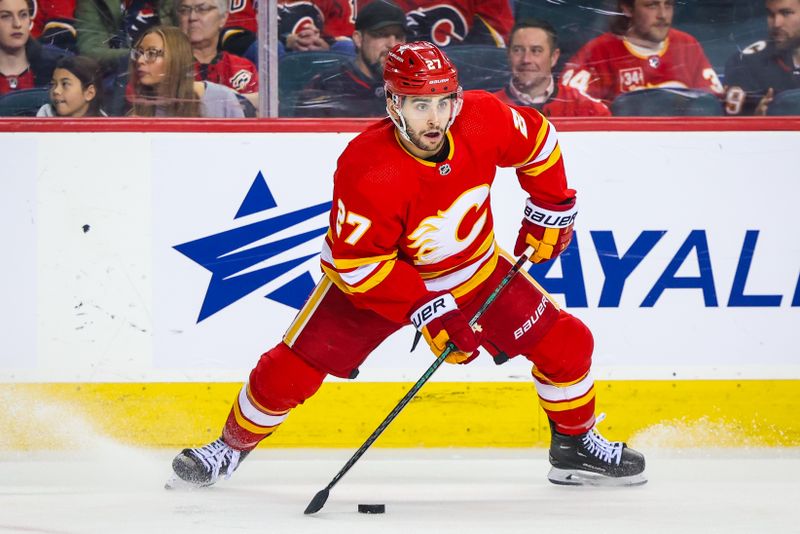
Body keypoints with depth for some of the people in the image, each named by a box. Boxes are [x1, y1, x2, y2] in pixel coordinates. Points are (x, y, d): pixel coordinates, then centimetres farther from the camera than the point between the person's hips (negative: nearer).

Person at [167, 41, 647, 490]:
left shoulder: (482, 120, -25)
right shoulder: (367, 171, -36)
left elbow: (537, 141, -2)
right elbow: (357, 263, -29)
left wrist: (551, 207, 2)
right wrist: (427, 312, -32)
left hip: (474, 269, 4)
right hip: (372, 277, -4)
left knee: (565, 343, -2)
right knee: (292, 370, -11)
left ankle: (576, 445, 23)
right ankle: (234, 446, 16)